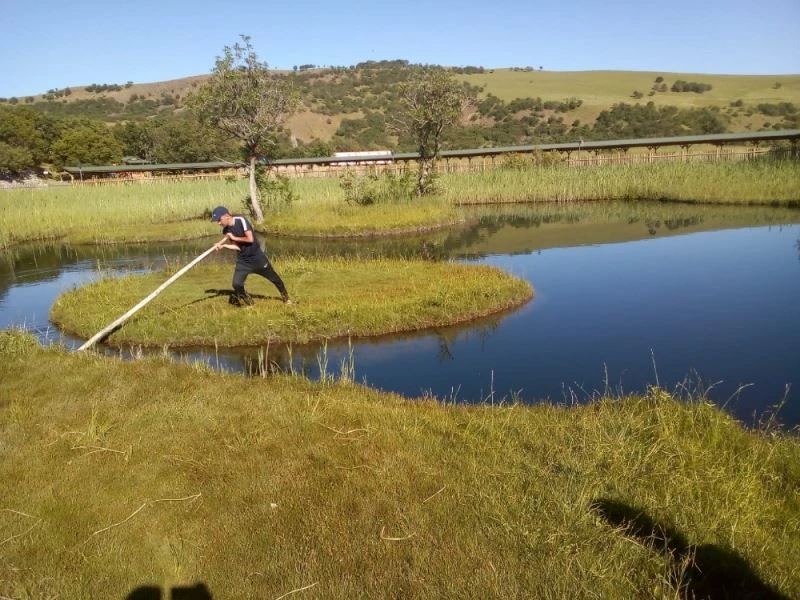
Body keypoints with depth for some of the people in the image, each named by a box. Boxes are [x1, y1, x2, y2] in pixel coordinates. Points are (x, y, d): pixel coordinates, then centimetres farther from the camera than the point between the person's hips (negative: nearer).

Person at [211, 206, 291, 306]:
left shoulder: (241, 220, -18)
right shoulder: (226, 230, -2)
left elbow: (250, 239, -24)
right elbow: (237, 247, -3)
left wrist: (234, 238, -17)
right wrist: (223, 245, -16)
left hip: (257, 257, -4)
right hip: (243, 260, 4)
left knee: (274, 278, 9)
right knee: (237, 284, -12)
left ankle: (285, 297, 32)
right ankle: (250, 303, 12)